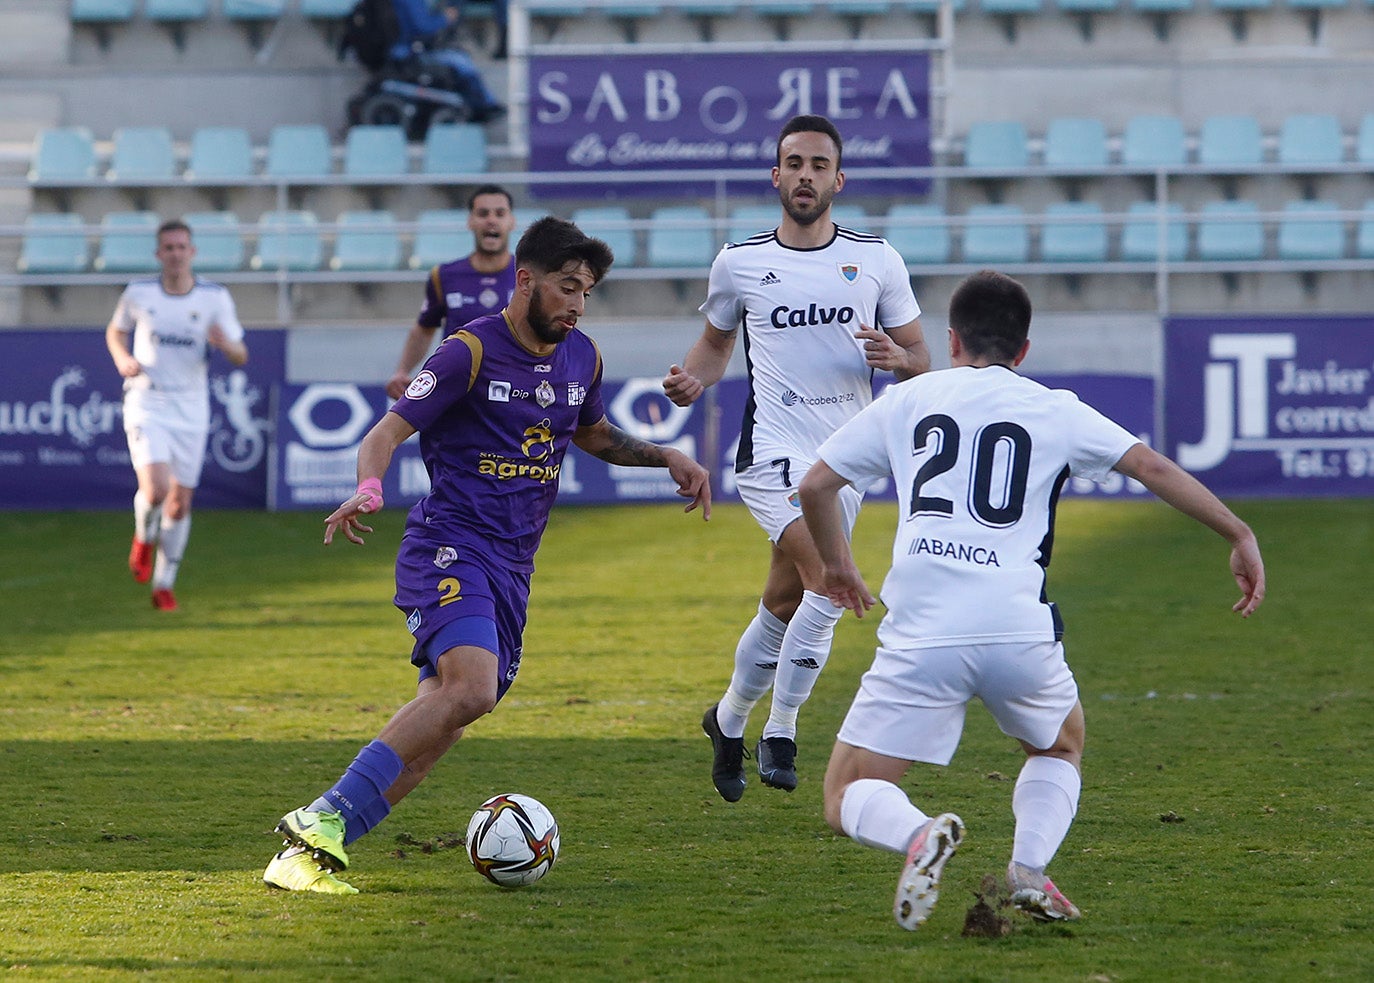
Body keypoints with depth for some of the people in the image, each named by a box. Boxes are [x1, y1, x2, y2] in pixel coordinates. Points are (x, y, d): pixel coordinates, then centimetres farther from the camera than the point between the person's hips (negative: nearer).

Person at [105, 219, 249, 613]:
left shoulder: (215, 297, -2)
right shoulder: (138, 293, -2)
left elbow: (240, 357, 0)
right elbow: (115, 332, 16)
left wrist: (225, 343, -24)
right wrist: (123, 359, -5)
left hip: (191, 409, 2)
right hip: (146, 405, -2)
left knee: (180, 501, 5)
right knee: (156, 489, -21)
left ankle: (164, 584, 21)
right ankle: (144, 537, 13)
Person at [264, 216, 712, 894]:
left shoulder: (581, 357, 13)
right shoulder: (470, 353, -9)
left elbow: (593, 435, 33)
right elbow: (387, 433, -12)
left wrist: (666, 457, 20)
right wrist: (367, 490, -31)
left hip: (512, 566, 8)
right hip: (450, 546, -8)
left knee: (438, 726, 0)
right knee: (470, 689, -29)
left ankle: (306, 856, 2)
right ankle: (321, 824, -27)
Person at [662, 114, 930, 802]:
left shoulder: (877, 260, 4)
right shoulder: (740, 262, 1)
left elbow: (919, 357, 10)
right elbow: (716, 342, 17)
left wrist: (896, 357, -13)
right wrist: (694, 380, -4)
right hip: (774, 452, -3)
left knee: (785, 603, 11)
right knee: (830, 585, -22)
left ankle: (729, 719, 33)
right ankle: (780, 732, -7)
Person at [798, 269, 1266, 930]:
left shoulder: (906, 399, 16)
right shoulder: (1055, 410, 13)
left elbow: (814, 485, 19)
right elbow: (1153, 468, 9)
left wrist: (837, 565, 36)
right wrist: (1239, 536, 17)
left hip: (920, 635, -1)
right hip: (1019, 631, 1)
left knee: (848, 798, 8)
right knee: (1060, 749, 31)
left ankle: (918, 836, -26)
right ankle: (1030, 868, 3)